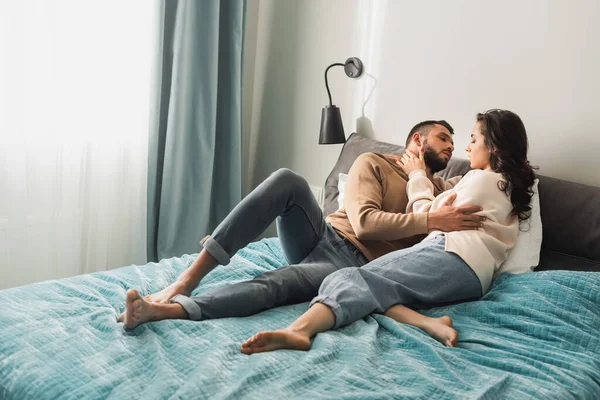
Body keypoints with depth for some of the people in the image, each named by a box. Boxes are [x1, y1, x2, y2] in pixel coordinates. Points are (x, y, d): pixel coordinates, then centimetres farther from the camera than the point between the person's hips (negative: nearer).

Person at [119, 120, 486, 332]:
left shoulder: (441, 191, 23)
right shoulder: (373, 163, 10)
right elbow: (365, 222, -6)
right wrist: (430, 221, -16)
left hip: (354, 266, 0)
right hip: (324, 237, 1)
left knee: (279, 282, -34)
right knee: (287, 181, -30)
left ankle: (169, 309, -52)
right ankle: (189, 279, -34)